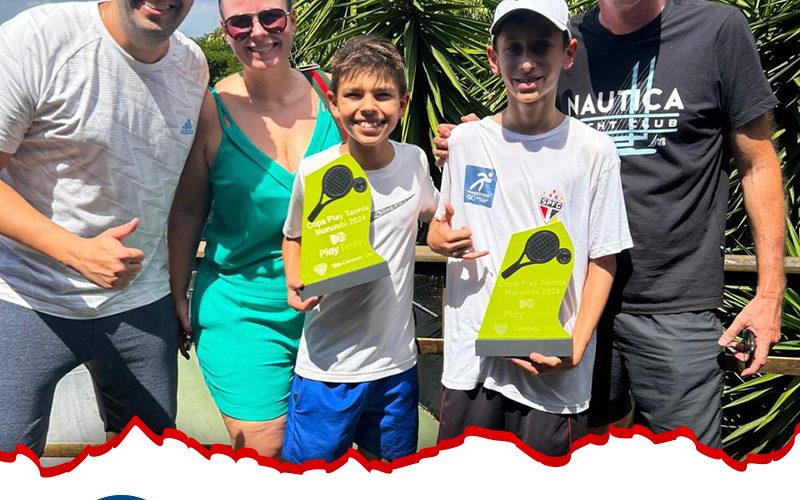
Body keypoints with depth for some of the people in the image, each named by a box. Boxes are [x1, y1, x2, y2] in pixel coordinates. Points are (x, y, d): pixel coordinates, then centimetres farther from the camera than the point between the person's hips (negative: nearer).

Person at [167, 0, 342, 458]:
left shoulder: (329, 94, -2)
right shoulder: (212, 111, -8)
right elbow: (188, 212, 1)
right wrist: (179, 297, 3)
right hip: (243, 311, -2)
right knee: (263, 453, 3)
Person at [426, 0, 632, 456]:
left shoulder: (594, 150, -5)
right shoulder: (466, 140, 2)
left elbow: (603, 260, -2)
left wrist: (576, 348, -12)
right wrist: (442, 239, -10)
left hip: (554, 372, -2)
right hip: (471, 361, 2)